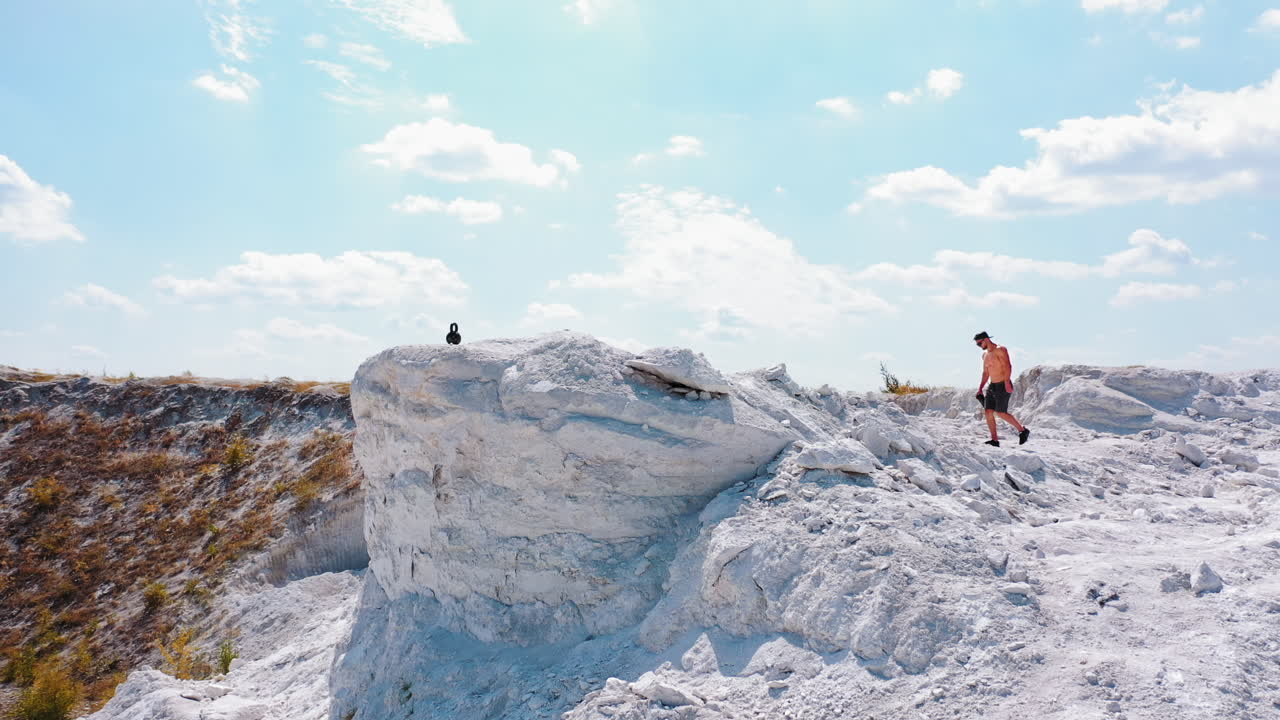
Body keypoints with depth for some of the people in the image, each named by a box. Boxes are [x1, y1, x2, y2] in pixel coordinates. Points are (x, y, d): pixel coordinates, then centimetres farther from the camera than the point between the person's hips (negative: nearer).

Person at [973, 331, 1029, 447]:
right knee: (988, 412, -2)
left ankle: (1023, 431, 5)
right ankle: (995, 440, 0)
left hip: (1003, 386, -8)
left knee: (1001, 413, -11)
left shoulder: (1000, 350, -10)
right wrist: (980, 388, 19)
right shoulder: (985, 355, 16)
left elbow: (1007, 366, -20)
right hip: (992, 387, 8)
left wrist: (1007, 382, -30)